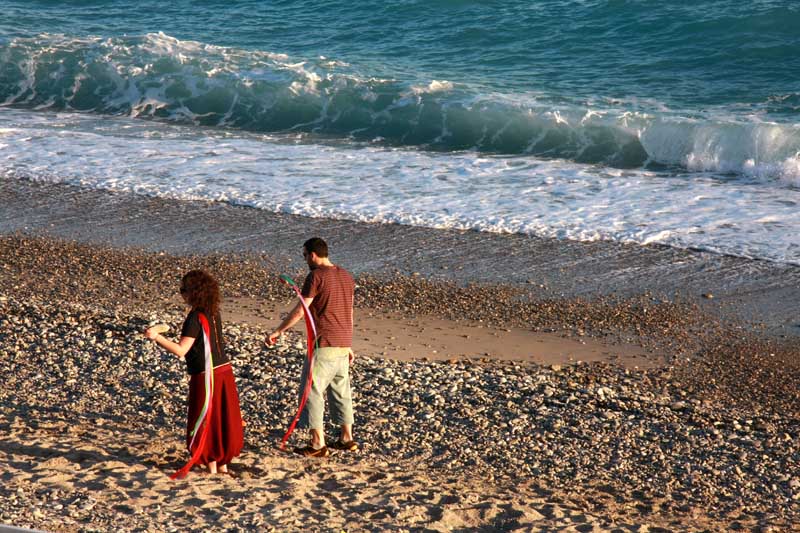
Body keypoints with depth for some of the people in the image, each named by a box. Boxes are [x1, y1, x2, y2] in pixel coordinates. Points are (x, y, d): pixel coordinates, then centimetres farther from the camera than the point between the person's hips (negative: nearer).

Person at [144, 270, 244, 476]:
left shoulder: (195, 318, -18)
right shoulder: (214, 313, 5)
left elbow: (181, 350, -23)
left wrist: (157, 337, -24)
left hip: (205, 375, -7)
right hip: (224, 370, 8)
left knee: (204, 421, 6)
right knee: (223, 419, 14)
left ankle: (212, 465, 11)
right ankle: (223, 462, 23)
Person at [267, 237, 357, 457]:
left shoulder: (316, 276, -12)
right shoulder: (346, 276, 13)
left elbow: (300, 310, -12)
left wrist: (277, 332, -3)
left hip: (325, 344, -8)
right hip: (343, 344, 8)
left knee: (312, 390, -2)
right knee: (340, 390, 18)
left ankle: (318, 444, -4)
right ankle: (346, 438, 24)